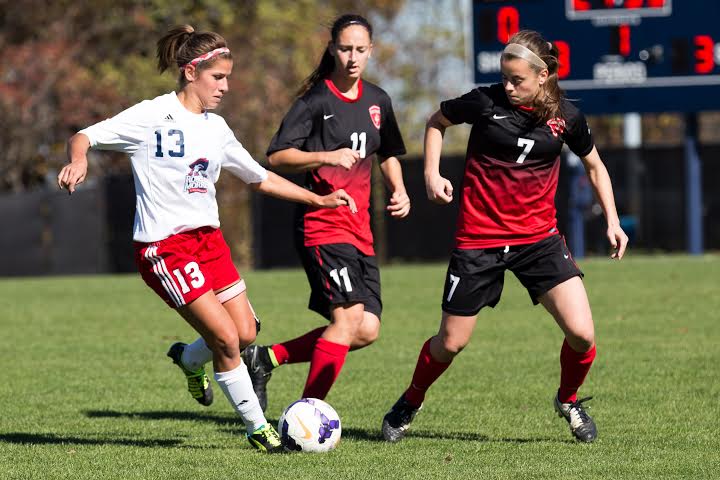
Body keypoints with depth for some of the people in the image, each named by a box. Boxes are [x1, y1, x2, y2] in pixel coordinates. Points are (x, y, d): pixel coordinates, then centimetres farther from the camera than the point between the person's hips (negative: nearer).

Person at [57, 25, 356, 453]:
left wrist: (318, 199, 14)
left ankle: (188, 357, 34)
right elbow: (84, 137, -9)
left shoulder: (216, 128, 11)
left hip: (208, 238, 7)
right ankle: (257, 426, 4)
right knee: (227, 339, -12)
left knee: (246, 334, 2)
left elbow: (261, 177, 21)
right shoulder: (152, 116, -8)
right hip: (164, 246, -7)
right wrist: (79, 160, -33)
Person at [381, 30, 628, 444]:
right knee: (451, 342, 5)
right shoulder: (486, 102, -11)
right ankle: (410, 404, 34)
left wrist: (612, 220, 6)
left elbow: (594, 165, 13)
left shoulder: (566, 116, -5)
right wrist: (432, 173, -5)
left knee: (582, 334, -13)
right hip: (479, 239, -1)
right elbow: (437, 122, 8)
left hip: (538, 237, 1)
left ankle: (569, 401, 17)